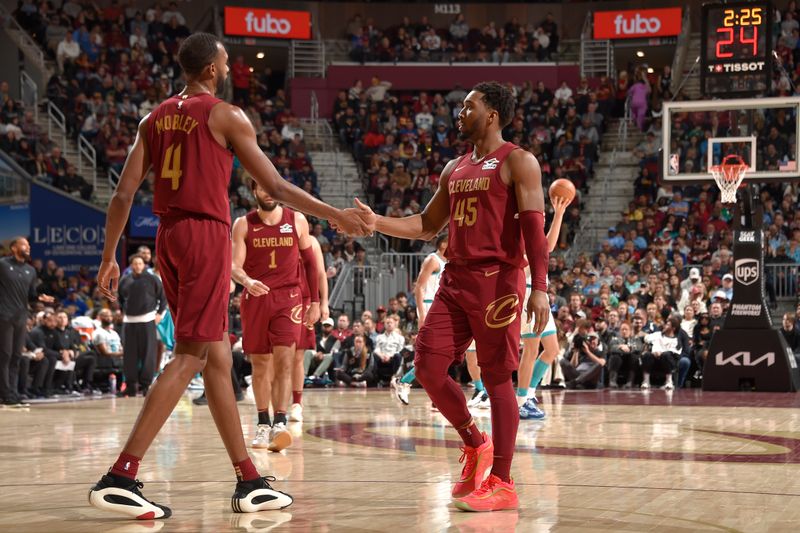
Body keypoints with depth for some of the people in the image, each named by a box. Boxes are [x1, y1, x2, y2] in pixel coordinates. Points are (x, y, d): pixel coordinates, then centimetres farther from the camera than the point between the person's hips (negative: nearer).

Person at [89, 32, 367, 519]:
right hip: (206, 234, -8)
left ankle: (249, 482, 14)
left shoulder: (156, 118, 13)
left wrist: (110, 257, 13)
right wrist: (336, 216, 5)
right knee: (190, 357, -9)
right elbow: (277, 188, -5)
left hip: (169, 238, 8)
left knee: (218, 358, 11)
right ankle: (120, 478, -18)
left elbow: (124, 193, 8)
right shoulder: (226, 116, -5)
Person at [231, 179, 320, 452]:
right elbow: (235, 265, -5)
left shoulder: (297, 220, 2)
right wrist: (247, 281, -28)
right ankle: (263, 424, 17)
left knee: (284, 359, -15)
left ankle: (280, 423, -19)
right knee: (260, 363, 7)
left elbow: (310, 261, 11)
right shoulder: (243, 224, 0)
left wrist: (315, 301, 10)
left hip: (288, 296, -1)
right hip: (256, 297, 1)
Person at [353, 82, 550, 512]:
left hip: (497, 280, -7)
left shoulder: (517, 162, -3)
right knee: (428, 368, -1)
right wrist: (377, 223, 9)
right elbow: (428, 226, 24)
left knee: (497, 378, -5)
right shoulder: (454, 169, 19)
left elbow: (534, 227, -12)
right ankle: (475, 444, 20)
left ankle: (502, 483, 1)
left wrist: (540, 286, -22)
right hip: (455, 281, 7)